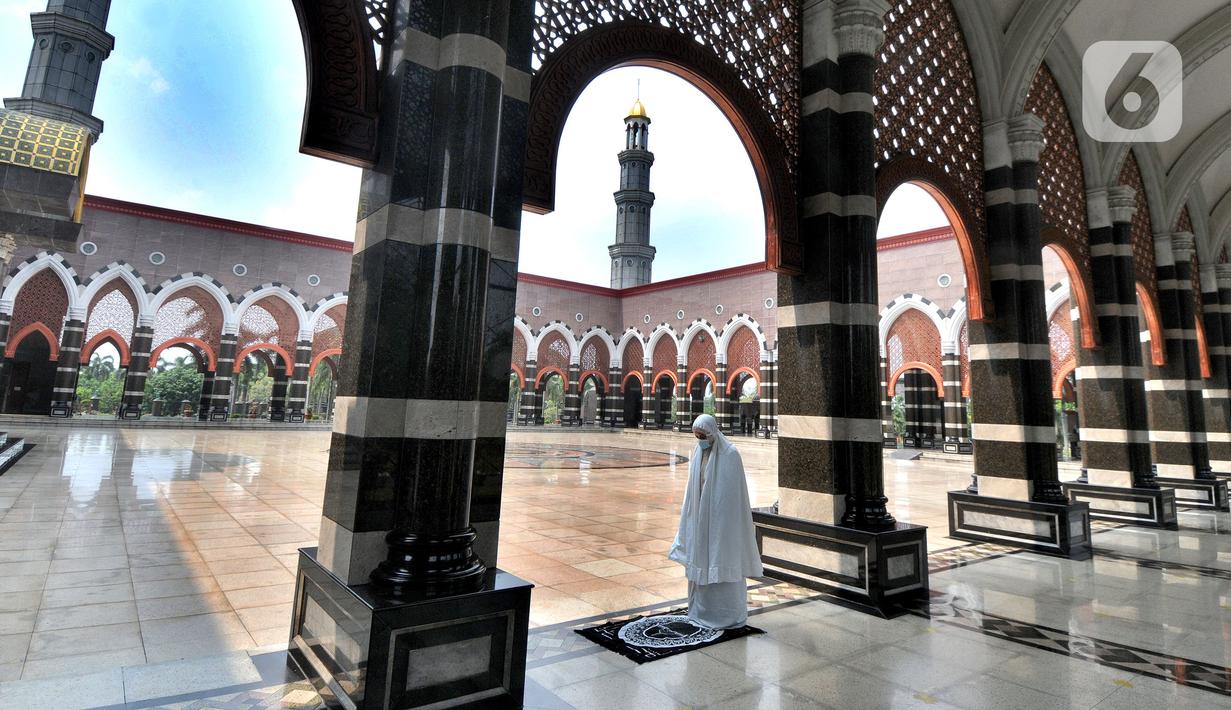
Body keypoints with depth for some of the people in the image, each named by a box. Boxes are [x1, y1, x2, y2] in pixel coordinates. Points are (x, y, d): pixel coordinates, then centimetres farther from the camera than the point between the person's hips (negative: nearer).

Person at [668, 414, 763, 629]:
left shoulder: (730, 454, -15)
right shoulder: (698, 453, 5)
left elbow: (736, 490, -12)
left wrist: (733, 521, -12)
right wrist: (690, 518, 12)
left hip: (723, 517, -6)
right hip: (702, 516, 6)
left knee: (724, 564, 2)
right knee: (701, 564, 12)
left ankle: (730, 613, 17)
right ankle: (703, 610, 26)